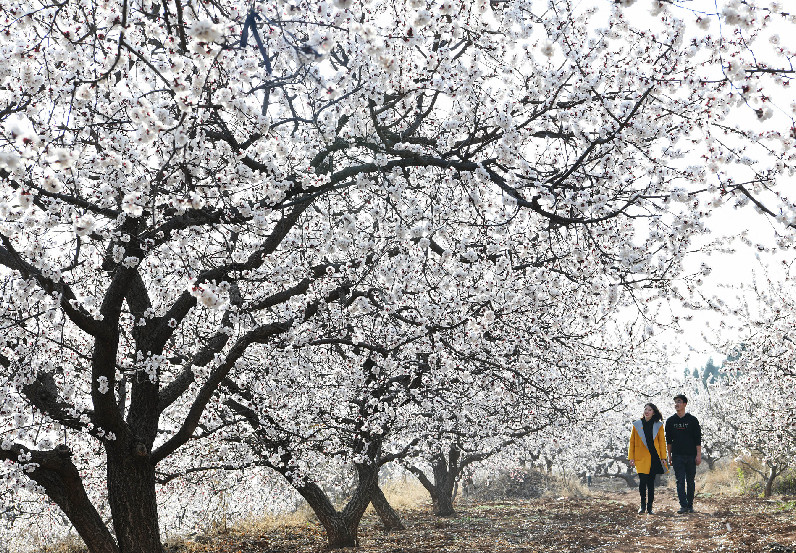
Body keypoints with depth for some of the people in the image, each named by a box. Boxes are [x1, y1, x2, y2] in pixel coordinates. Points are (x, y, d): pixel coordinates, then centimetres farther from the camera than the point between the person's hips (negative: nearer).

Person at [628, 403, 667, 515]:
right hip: (641, 457, -1)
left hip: (654, 457, 1)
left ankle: (649, 507, 13)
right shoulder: (637, 425, 5)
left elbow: (662, 442, 8)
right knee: (642, 481, -10)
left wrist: (663, 458, 2)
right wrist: (631, 458, 3)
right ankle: (643, 505, 9)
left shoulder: (658, 425, 6)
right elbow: (632, 442, 8)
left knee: (651, 482, 4)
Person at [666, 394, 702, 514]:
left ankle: (690, 505, 14)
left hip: (691, 455, -1)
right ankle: (683, 505, -9)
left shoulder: (692, 420, 3)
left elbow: (698, 439, 2)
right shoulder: (670, 421, 8)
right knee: (680, 481, -6)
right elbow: (668, 440, 11)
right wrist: (669, 456, 8)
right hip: (677, 456, 1)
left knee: (690, 481, 5)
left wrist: (698, 455, -5)